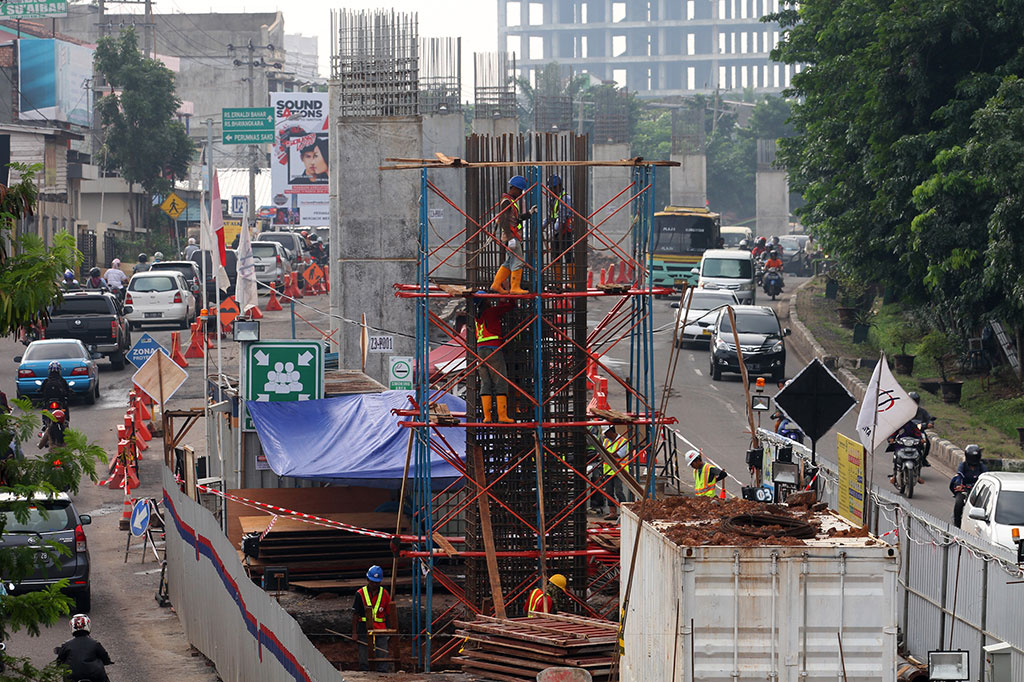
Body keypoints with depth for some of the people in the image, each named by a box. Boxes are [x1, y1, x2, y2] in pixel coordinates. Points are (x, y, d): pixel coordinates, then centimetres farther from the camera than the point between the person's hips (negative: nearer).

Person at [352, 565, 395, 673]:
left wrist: (392, 630, 3)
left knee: (382, 656, -2)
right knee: (364, 657, 2)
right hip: (364, 630, -1)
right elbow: (355, 614, 1)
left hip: (381, 630, 1)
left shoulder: (385, 594, 5)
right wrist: (354, 633, -2)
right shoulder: (360, 594, -1)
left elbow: (389, 614, 9)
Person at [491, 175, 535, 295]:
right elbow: (504, 221, -20)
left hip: (512, 237, 10)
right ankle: (515, 288, -5)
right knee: (518, 262, -8)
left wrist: (529, 213, 14)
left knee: (509, 263, 14)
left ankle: (496, 285, 16)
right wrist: (511, 238, -25)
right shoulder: (506, 201, -13)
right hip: (511, 237, -10)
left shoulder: (511, 201, 20)